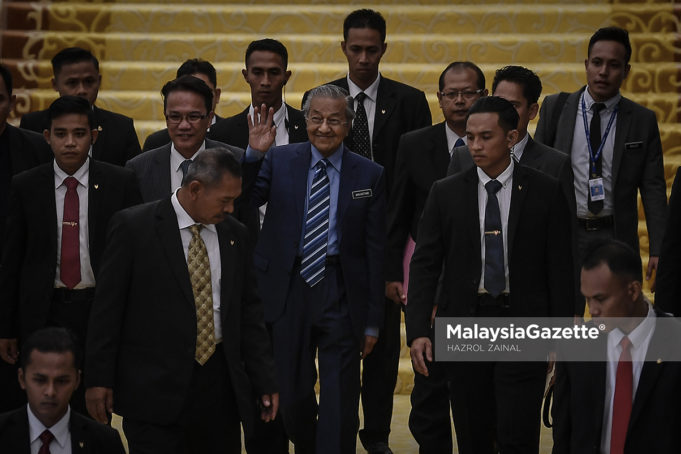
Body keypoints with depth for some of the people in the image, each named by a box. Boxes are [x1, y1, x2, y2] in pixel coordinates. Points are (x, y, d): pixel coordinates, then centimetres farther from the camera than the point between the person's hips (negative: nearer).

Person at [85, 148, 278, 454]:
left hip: (220, 386, 4)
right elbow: (107, 308, -3)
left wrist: (264, 382, 10)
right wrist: (98, 379, -6)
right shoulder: (134, 226, -4)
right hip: (154, 388, -4)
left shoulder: (235, 236, 10)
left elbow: (249, 313, 14)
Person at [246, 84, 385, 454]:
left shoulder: (369, 176, 0)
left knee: (340, 402, 1)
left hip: (341, 295, -1)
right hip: (288, 290, 1)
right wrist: (253, 155, -22)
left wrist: (373, 322, 1)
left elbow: (376, 252, 2)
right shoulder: (279, 161, 2)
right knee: (293, 395, 12)